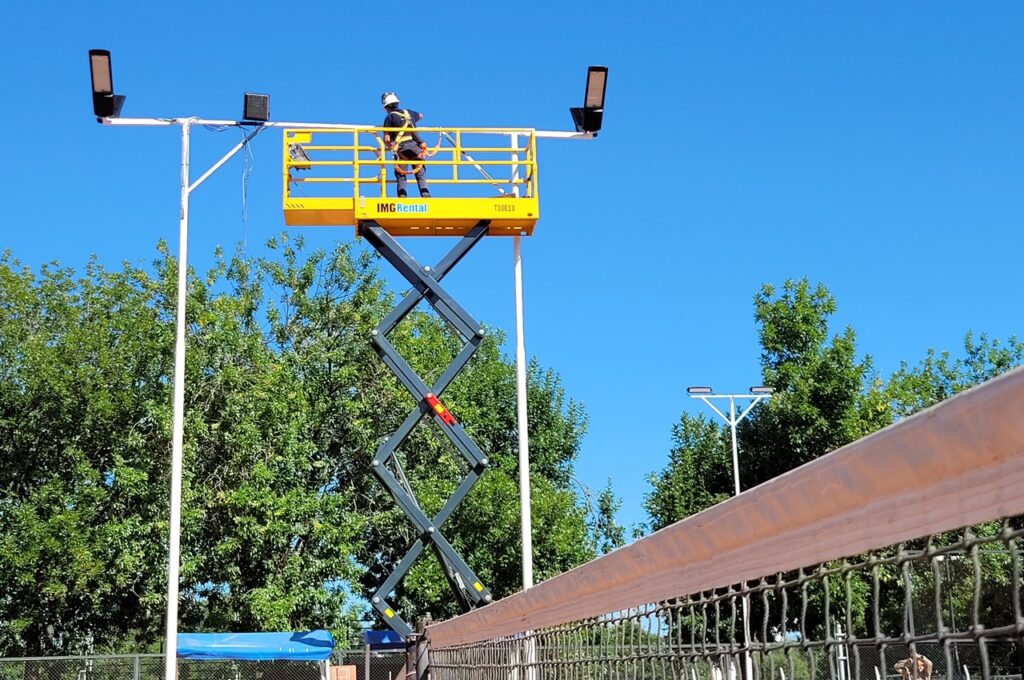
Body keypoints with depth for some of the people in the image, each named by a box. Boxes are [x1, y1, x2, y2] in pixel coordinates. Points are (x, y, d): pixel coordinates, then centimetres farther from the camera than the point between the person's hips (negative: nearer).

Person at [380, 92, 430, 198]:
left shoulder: (389, 117, 4)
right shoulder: (408, 112, 18)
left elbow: (386, 140, -2)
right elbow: (421, 116, 43)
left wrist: (389, 147, 19)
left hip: (401, 148, -3)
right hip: (415, 145, 3)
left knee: (401, 176, 3)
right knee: (420, 174, 4)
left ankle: (402, 196, -9)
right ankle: (425, 194, -10)